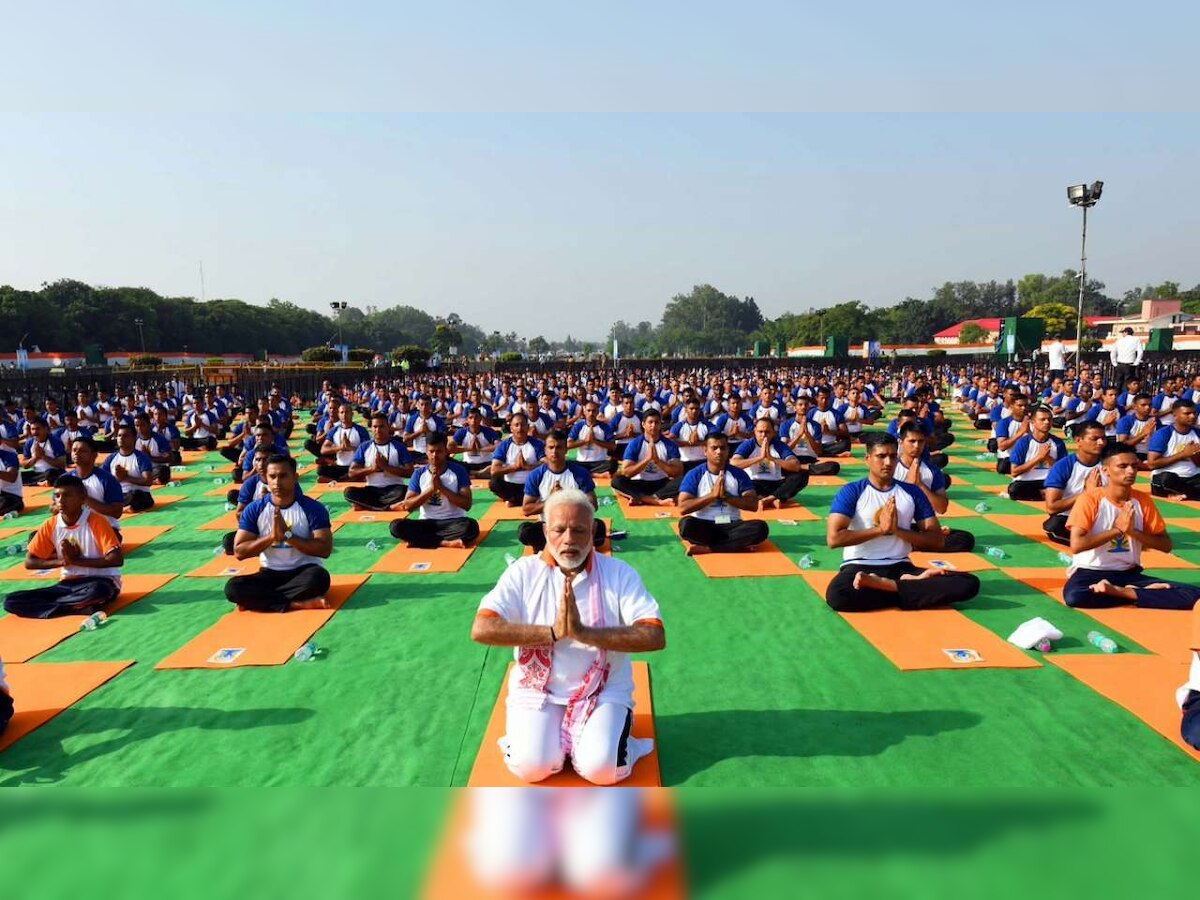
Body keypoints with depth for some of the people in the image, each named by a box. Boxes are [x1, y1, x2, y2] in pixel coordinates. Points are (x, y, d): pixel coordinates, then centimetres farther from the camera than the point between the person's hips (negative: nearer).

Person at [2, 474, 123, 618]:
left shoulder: (96, 521, -13)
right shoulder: (50, 525, 0)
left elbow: (117, 559, -20)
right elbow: (29, 562, 5)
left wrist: (77, 560, -18)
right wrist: (61, 561, -11)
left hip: (100, 580, -5)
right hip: (68, 583, 5)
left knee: (96, 591, -42)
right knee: (11, 601, -12)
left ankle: (48, 606, -14)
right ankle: (79, 606, -22)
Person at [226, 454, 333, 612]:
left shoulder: (313, 508, -8)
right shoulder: (254, 510, -1)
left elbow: (325, 550, -14)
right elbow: (239, 552, -4)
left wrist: (287, 535, -20)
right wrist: (271, 536, -18)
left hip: (303, 572, -2)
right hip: (270, 574, 2)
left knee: (318, 577, -37)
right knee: (233, 587, -26)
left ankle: (259, 599, -20)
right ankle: (299, 604, -26)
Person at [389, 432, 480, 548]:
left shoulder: (458, 470, -4)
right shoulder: (419, 473, 2)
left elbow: (467, 504, -10)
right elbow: (407, 506, -3)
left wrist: (441, 487, -17)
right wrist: (431, 489, -14)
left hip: (453, 522, -2)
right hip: (427, 523, 2)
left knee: (471, 526, -35)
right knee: (397, 526, -25)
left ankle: (418, 539, -24)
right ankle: (445, 542, -25)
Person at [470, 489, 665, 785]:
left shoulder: (619, 573, -6)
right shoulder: (524, 572, -5)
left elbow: (655, 637, -18)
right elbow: (480, 630, -17)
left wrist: (584, 632, -28)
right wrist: (552, 632, -25)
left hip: (604, 691, 0)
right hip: (538, 689, 1)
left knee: (600, 768, -22)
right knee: (531, 766, -21)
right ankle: (539, 734, 12)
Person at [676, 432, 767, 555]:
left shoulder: (738, 474, 4)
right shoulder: (694, 475, -2)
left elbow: (753, 505, -2)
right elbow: (683, 508, -12)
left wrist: (726, 496, -15)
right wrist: (712, 495, -17)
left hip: (731, 526, 2)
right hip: (704, 526, -2)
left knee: (760, 527, -27)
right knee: (686, 524, -35)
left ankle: (707, 548, -25)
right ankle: (738, 544, -22)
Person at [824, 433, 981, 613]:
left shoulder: (912, 492, 10)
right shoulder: (852, 492, -1)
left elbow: (938, 540, 5)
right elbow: (833, 538, -13)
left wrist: (896, 530, -9)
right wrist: (880, 529, -11)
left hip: (901, 567, 4)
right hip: (860, 566, -3)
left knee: (969, 583, -18)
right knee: (837, 595, -40)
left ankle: (884, 585, -17)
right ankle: (912, 584, -18)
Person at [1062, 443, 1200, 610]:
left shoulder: (1143, 500, 4)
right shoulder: (1090, 498, -10)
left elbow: (1166, 545, 4)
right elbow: (1076, 545, -19)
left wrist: (1132, 531, -12)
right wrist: (1117, 529, -16)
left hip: (1129, 573, 3)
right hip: (1091, 571, -3)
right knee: (1073, 596, -39)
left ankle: (1118, 592, -11)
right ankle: (1136, 591, -14)